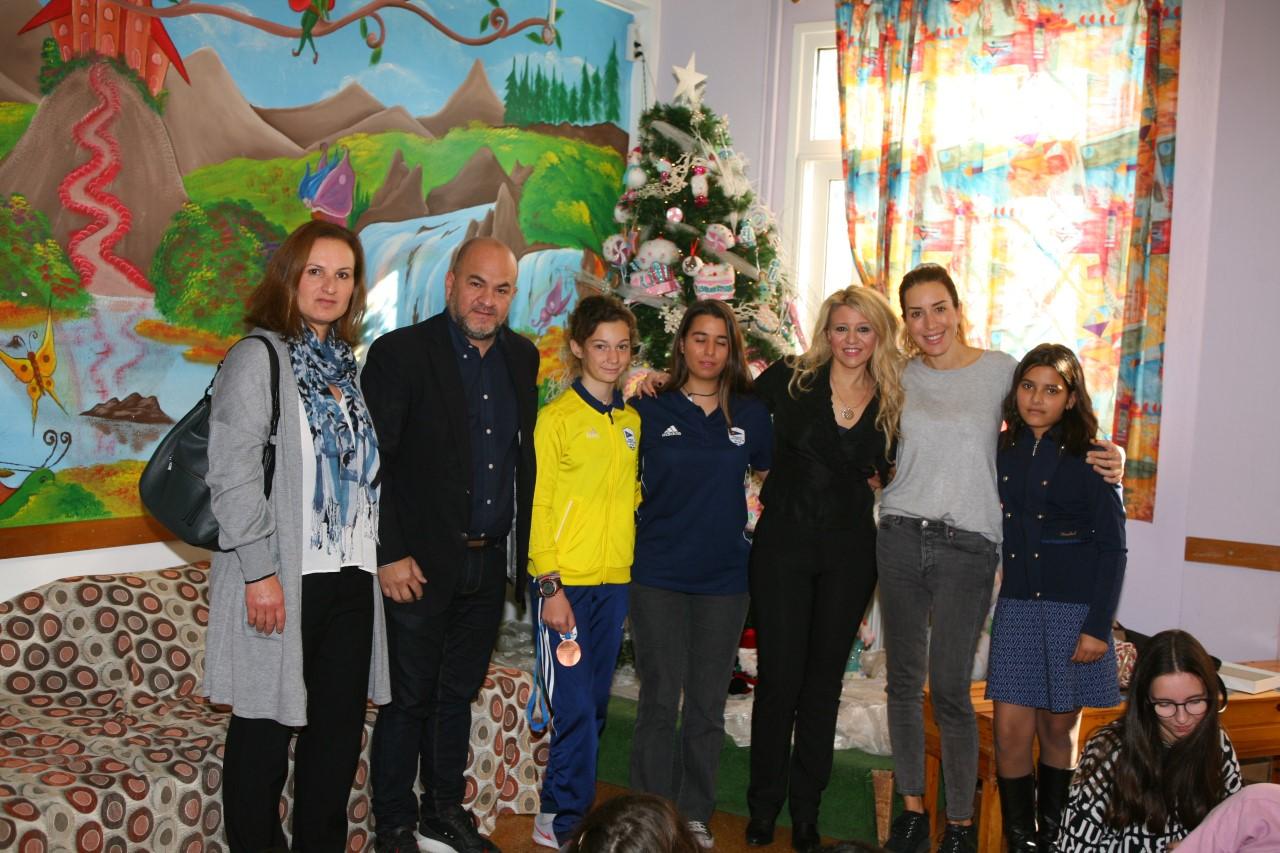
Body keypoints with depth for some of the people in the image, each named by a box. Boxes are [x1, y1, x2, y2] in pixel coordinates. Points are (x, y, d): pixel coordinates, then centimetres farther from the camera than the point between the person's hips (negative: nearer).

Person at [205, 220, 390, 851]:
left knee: (341, 723, 12)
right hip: (283, 578, -6)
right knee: (266, 725, 5)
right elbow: (231, 474, -13)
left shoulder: (348, 364, 14)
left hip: (351, 574, 7)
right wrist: (260, 572, -17)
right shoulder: (258, 357, -6)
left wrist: (379, 553, 12)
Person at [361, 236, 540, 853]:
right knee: (408, 699, 6)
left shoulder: (522, 358, 7)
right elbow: (372, 461, -13)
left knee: (458, 694, 18)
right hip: (420, 565, -5)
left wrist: (520, 549, 8)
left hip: (489, 565, 5)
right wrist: (390, 555, -16)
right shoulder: (401, 352, -10)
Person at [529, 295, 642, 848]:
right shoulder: (558, 417, -5)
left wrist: (630, 564, 6)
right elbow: (538, 505, -8)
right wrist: (549, 586, -13)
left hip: (614, 580, 6)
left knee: (595, 705, 11)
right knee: (575, 708, -5)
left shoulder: (631, 421, 11)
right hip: (564, 582, -5)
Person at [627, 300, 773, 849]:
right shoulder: (651, 409, -1)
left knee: (708, 704, 9)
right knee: (659, 700, 2)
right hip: (659, 575, -2)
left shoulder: (750, 414, 4)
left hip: (724, 577, 2)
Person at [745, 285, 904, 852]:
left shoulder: (891, 402, 3)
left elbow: (894, 478, 12)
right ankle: (764, 806, 19)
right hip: (783, 543, -2)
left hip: (850, 551, 2)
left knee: (824, 679, 10)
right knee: (779, 677, 1)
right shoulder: (790, 379, -3)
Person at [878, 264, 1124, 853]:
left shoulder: (1001, 370, 0)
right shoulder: (900, 378, 8)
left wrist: (1106, 457, -7)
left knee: (950, 690, -4)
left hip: (967, 547, -3)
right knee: (904, 681, 10)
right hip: (900, 538, 3)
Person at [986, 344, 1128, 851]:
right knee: (1011, 731, -2)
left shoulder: (1090, 458, -5)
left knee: (1059, 730, 7)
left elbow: (1112, 547, -6)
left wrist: (1098, 626, -11)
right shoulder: (1002, 452, 6)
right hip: (1017, 605, 3)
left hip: (1074, 609, -3)